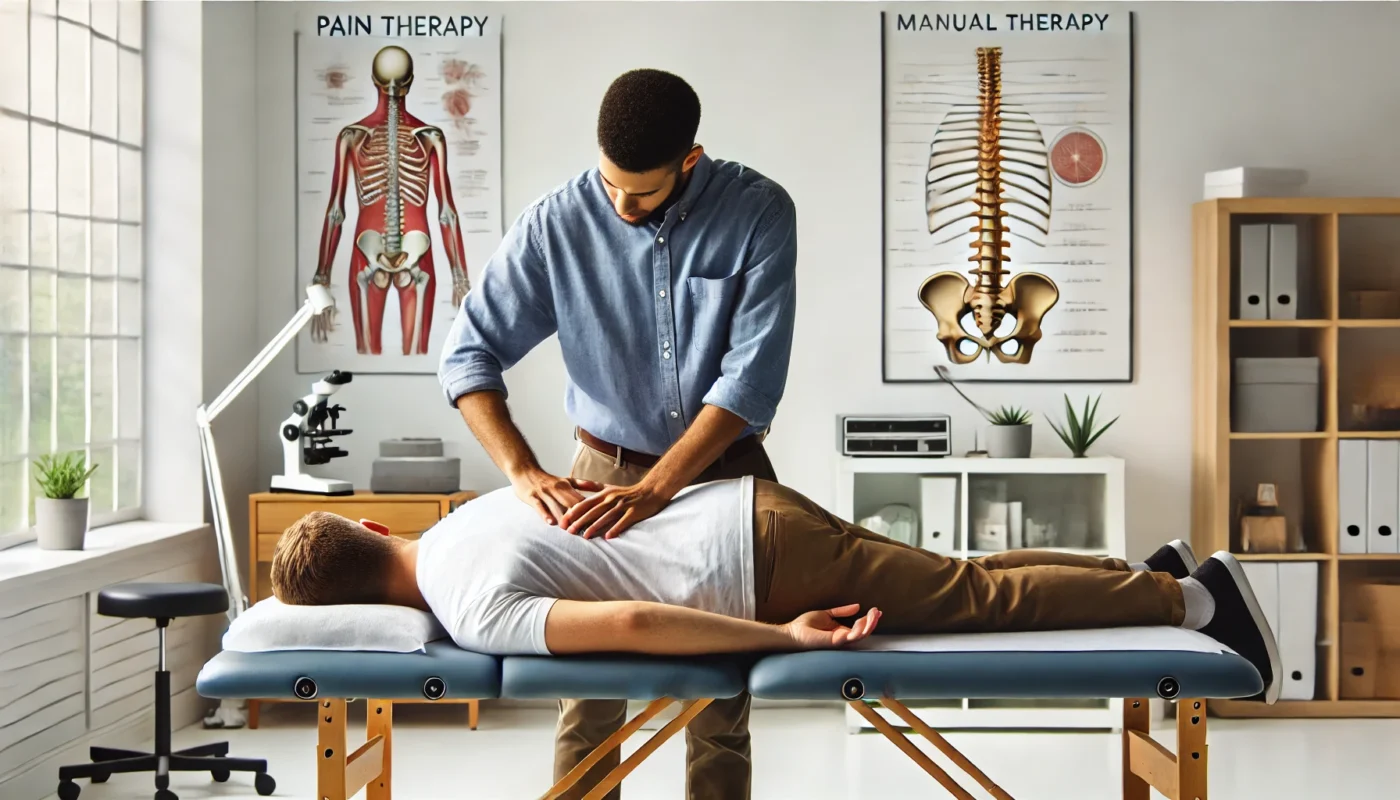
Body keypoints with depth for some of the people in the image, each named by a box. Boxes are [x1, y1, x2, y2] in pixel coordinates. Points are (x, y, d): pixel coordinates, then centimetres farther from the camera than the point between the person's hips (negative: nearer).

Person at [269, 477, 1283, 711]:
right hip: (751, 508, 8)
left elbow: (631, 624, -32)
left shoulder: (474, 613, -20)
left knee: (983, 598, 3)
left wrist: (788, 639, -24)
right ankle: (1154, 572, 27)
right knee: (970, 578, 19)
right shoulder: (463, 519, 7)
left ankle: (1190, 594, 12)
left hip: (764, 565, -8)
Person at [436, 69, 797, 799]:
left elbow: (753, 374, -21)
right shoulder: (557, 223, -13)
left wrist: (656, 489, -30)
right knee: (589, 692, 2)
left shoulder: (757, 211, -15)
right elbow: (469, 351, -12)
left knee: (720, 695, 8)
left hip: (724, 471, 0)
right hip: (606, 471, 0)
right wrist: (525, 474, -26)